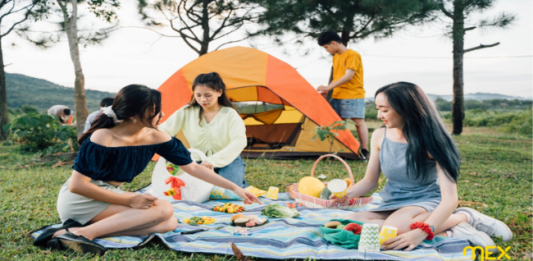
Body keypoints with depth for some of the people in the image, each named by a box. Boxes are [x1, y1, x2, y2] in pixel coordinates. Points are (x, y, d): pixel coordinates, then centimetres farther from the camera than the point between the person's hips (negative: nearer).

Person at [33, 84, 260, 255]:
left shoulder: (156, 138, -5)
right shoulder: (101, 138, -23)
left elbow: (193, 167, 2)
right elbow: (77, 185, -21)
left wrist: (234, 188, 0)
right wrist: (129, 200, -24)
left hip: (109, 198, 8)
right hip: (81, 200, -8)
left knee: (169, 224, -14)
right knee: (163, 209, -22)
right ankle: (83, 232, -31)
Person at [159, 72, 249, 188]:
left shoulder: (230, 114, -14)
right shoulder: (187, 112, -5)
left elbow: (239, 141, -29)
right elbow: (163, 130, -9)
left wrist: (213, 161, -42)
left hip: (227, 162, -3)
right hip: (198, 163, 3)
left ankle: (241, 183, 9)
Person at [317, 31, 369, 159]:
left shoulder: (353, 55, -11)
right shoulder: (335, 57, 15)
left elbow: (348, 76, -19)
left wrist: (329, 87, -21)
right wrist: (326, 90, 6)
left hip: (353, 95, -8)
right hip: (337, 96, 8)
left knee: (359, 121, -7)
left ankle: (364, 151, -4)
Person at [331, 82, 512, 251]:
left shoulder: (430, 141, -18)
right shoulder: (380, 136, -3)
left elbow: (450, 198, -25)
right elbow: (370, 180, 9)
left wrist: (420, 232, -40)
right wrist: (348, 194, -15)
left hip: (427, 202, -6)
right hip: (392, 206, 6)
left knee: (397, 226, -41)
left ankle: (464, 217, -13)